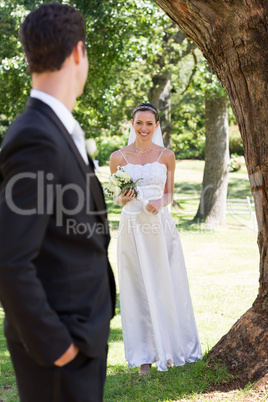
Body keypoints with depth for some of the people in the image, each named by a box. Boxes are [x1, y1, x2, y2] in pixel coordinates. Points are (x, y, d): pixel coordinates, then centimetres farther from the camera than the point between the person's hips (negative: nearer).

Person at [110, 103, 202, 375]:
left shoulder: (167, 156, 5)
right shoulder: (118, 157, 3)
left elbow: (169, 194, 9)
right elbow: (116, 197, 9)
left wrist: (159, 203, -11)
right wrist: (123, 198, -13)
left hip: (161, 227, 0)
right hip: (132, 228, 0)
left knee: (166, 286, 5)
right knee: (137, 289, 4)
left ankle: (170, 348, 22)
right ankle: (144, 355, 13)